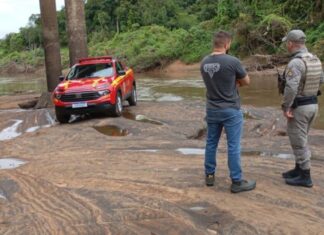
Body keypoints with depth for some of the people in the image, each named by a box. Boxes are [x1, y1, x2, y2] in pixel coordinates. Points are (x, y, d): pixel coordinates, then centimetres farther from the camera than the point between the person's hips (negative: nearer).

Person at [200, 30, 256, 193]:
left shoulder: (204, 63, 0)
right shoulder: (232, 61, -17)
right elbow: (246, 81, -2)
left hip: (212, 109, 5)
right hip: (231, 110, -5)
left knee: (211, 143, 16)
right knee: (233, 146, 2)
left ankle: (209, 175, 27)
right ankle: (237, 182, 11)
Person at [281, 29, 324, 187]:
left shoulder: (295, 62, -22)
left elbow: (291, 88, -31)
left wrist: (285, 107, -22)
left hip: (298, 107, -9)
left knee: (298, 142, 1)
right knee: (300, 139, 20)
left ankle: (305, 177, 9)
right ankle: (299, 169, 30)